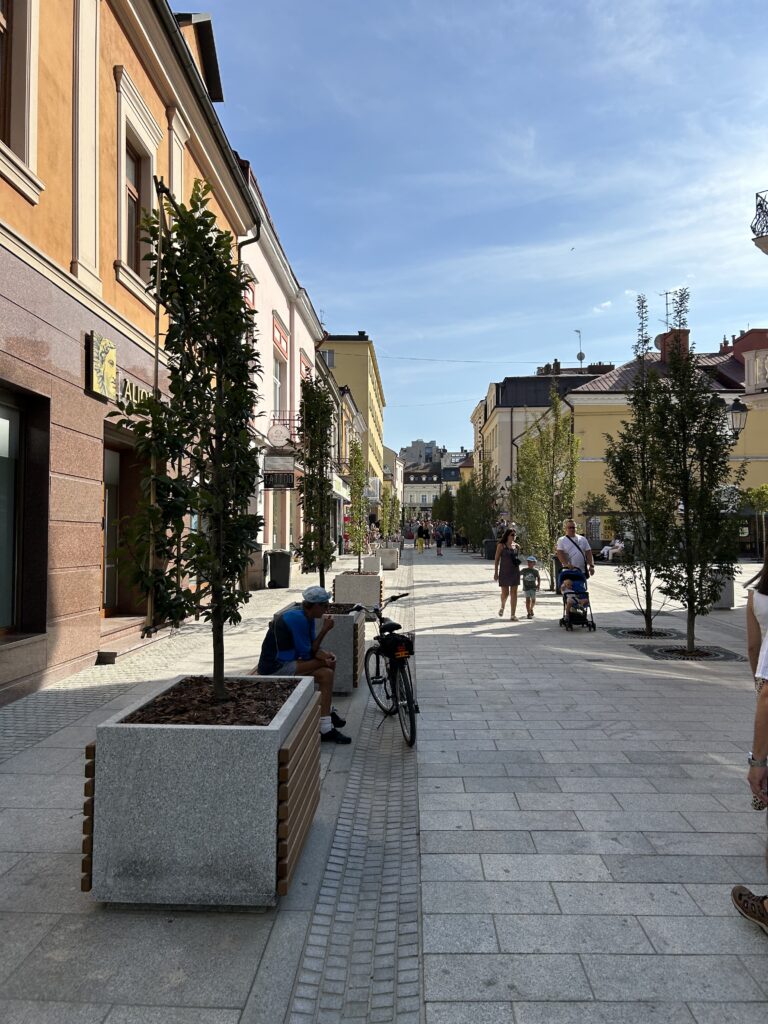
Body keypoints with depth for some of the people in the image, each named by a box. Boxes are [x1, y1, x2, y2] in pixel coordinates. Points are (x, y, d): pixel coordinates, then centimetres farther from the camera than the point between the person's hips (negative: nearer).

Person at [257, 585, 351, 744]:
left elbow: (312, 648, 8)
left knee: (329, 661, 12)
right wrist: (324, 630, -13)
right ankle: (325, 729, -15)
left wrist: (324, 655, -12)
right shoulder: (297, 618, -21)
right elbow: (306, 653, -18)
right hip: (274, 669, -10)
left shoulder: (307, 617, 8)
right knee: (326, 674, -19)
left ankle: (327, 710, 20)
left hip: (284, 663, 10)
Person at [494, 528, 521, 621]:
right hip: (504, 572, -3)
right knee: (505, 593, -1)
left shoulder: (516, 546, 8)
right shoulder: (501, 545, -3)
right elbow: (496, 559, -3)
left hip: (515, 571, 3)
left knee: (514, 593, 0)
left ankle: (512, 615, 3)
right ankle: (502, 606, 33)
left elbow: (518, 558, 17)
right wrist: (496, 572, -7)